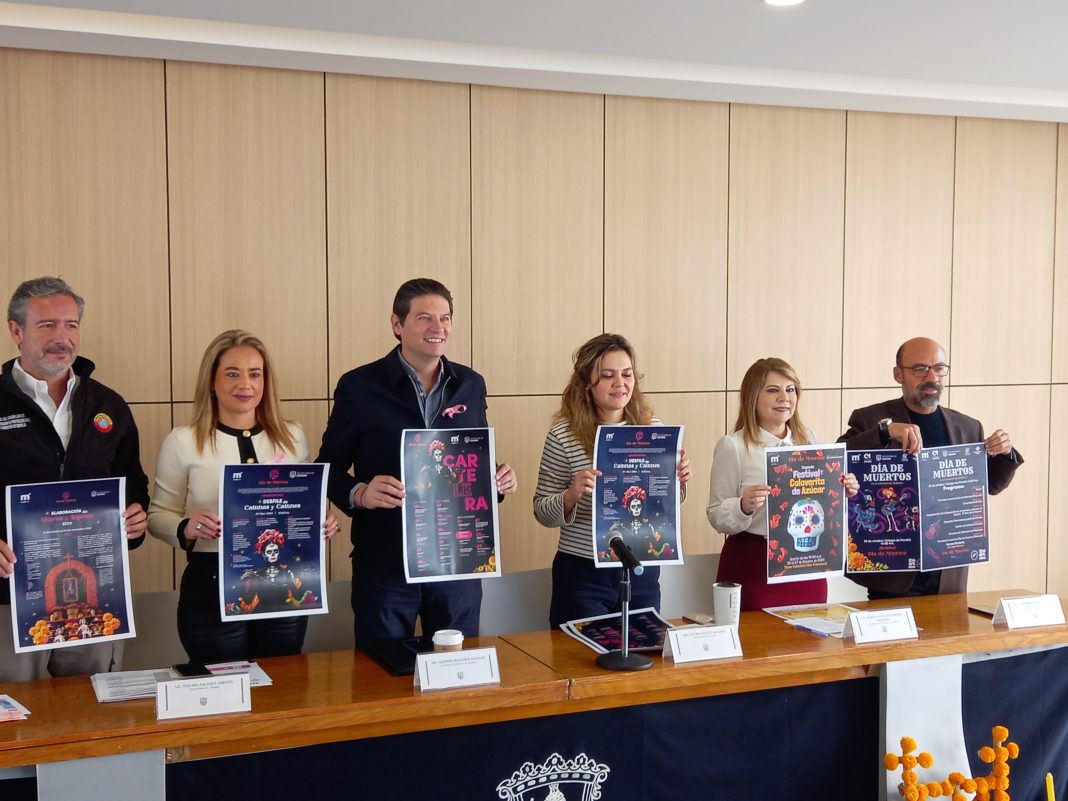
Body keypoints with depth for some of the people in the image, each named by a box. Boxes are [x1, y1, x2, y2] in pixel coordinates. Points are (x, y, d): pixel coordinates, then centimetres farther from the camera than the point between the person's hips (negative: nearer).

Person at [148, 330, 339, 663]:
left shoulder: (292, 436, 6)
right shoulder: (182, 441, -3)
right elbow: (158, 515, 1)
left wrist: (321, 524, -5)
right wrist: (186, 529, -19)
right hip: (212, 590, -2)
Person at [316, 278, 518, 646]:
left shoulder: (471, 385, 7)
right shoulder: (360, 386, -5)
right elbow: (329, 467, -2)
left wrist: (497, 480, -5)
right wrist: (359, 494, -22)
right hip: (385, 563, -3)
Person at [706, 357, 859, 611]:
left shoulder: (809, 439, 9)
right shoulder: (732, 446, -6)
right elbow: (716, 517, -7)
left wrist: (843, 493, -2)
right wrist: (744, 507, -25)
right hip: (753, 568, -4)